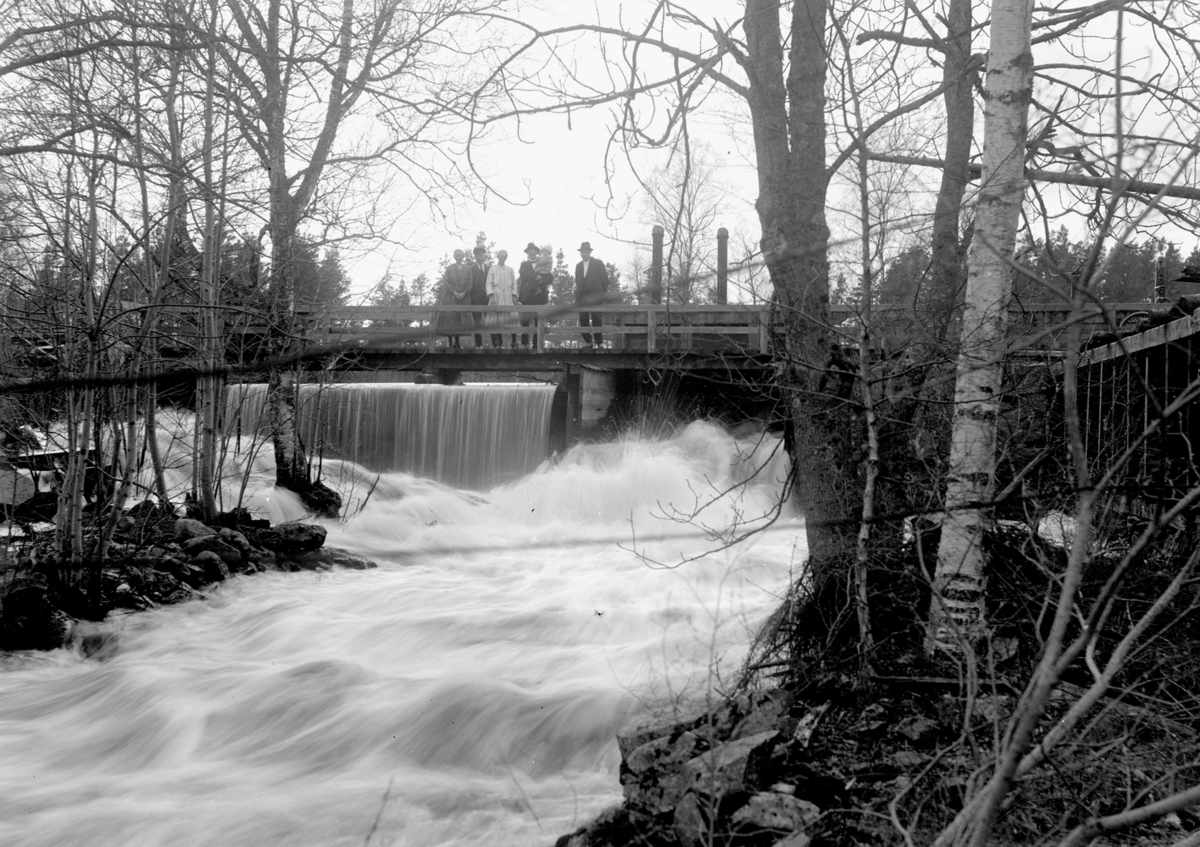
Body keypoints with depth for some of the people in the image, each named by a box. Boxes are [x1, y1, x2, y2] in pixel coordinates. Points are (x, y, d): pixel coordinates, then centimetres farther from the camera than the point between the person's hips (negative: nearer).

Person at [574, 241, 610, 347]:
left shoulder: (598, 263, 1)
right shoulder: (578, 266, 15)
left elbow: (605, 279, 2)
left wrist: (601, 293, 2)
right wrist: (578, 292, 9)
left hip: (595, 295, -4)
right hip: (582, 297, 4)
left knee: (596, 319, -5)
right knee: (583, 320, -1)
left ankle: (598, 342, -1)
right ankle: (588, 342, 6)